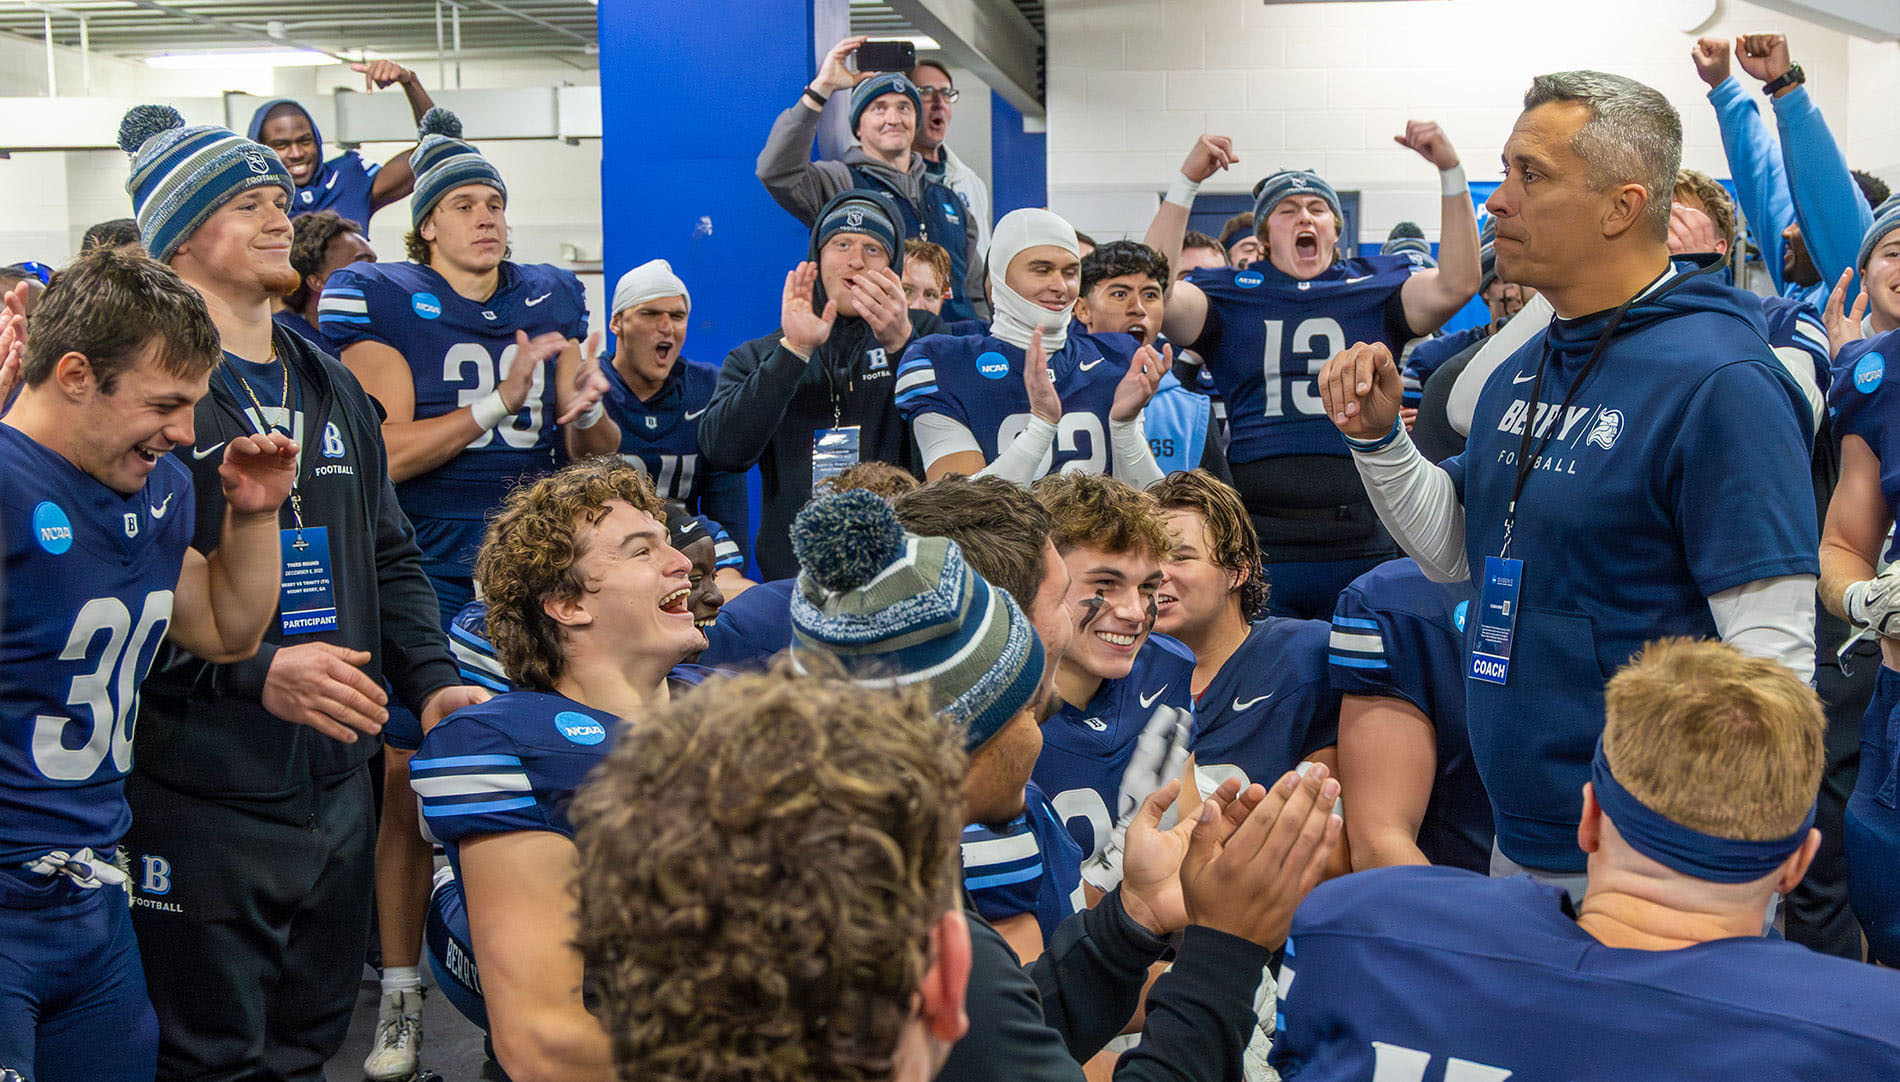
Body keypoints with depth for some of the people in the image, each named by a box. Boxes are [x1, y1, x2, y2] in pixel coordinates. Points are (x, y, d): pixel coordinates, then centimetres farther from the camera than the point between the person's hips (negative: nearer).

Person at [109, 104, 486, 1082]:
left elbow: (389, 554, 19)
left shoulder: (333, 388, 15)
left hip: (336, 782, 7)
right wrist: (253, 670, -26)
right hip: (199, 791, -7)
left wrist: (431, 679, 4)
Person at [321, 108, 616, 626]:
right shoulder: (379, 297, -2)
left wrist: (588, 410, -12)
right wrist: (500, 402, -21)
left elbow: (597, 456, 11)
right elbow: (384, 457, -14)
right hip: (433, 571, -4)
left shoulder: (551, 297, 13)